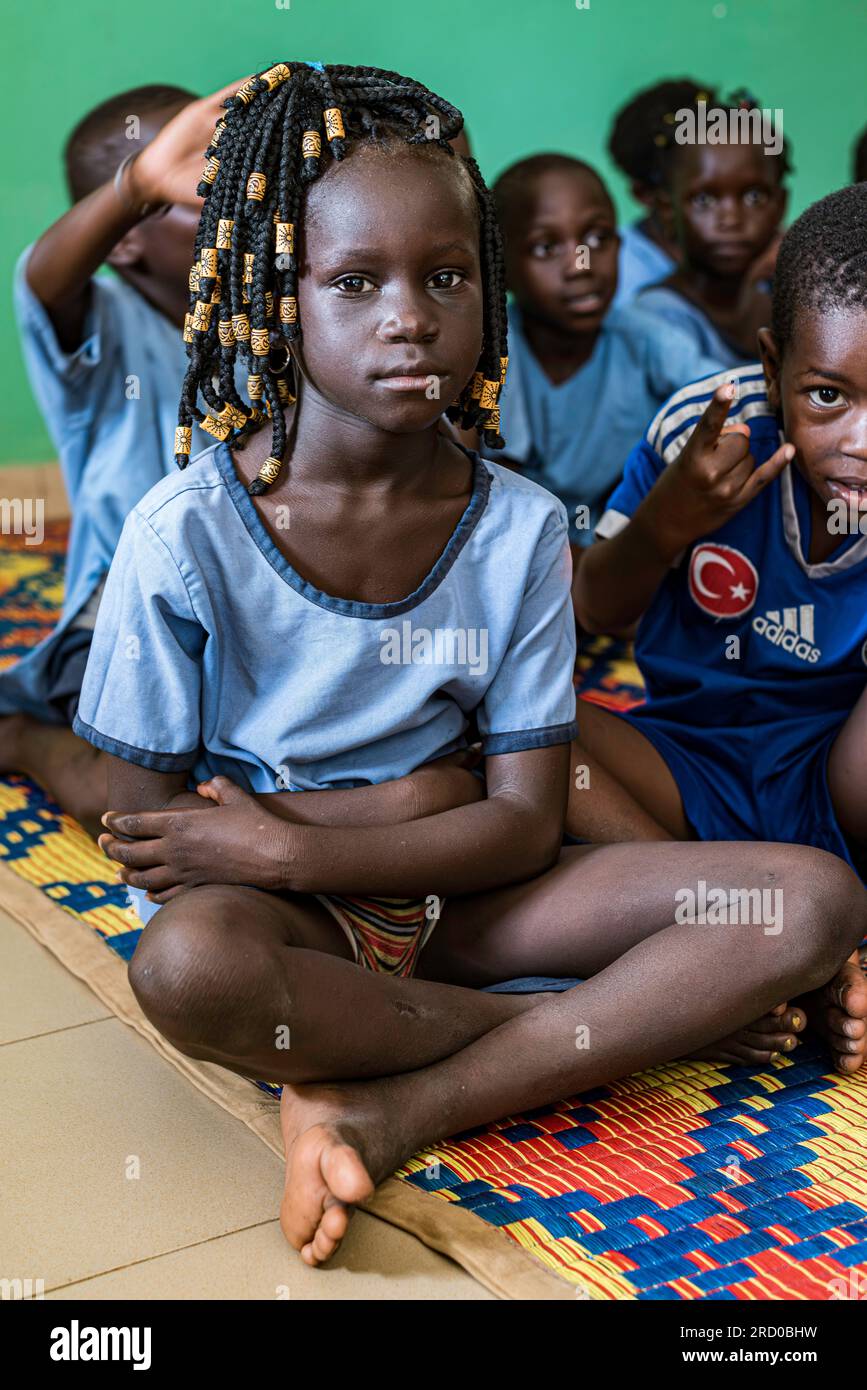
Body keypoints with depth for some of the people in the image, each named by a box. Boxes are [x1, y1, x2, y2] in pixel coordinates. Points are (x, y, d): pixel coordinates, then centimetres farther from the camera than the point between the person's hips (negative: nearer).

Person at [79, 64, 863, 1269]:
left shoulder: (520, 529, -5)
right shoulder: (185, 536, -12)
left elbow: (528, 822, -6)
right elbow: (146, 829, -9)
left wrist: (288, 849, -19)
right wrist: (425, 798, -15)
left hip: (451, 896, 3)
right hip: (275, 910, -3)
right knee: (187, 967, -40)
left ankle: (394, 1111, -23)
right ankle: (607, 1027, -16)